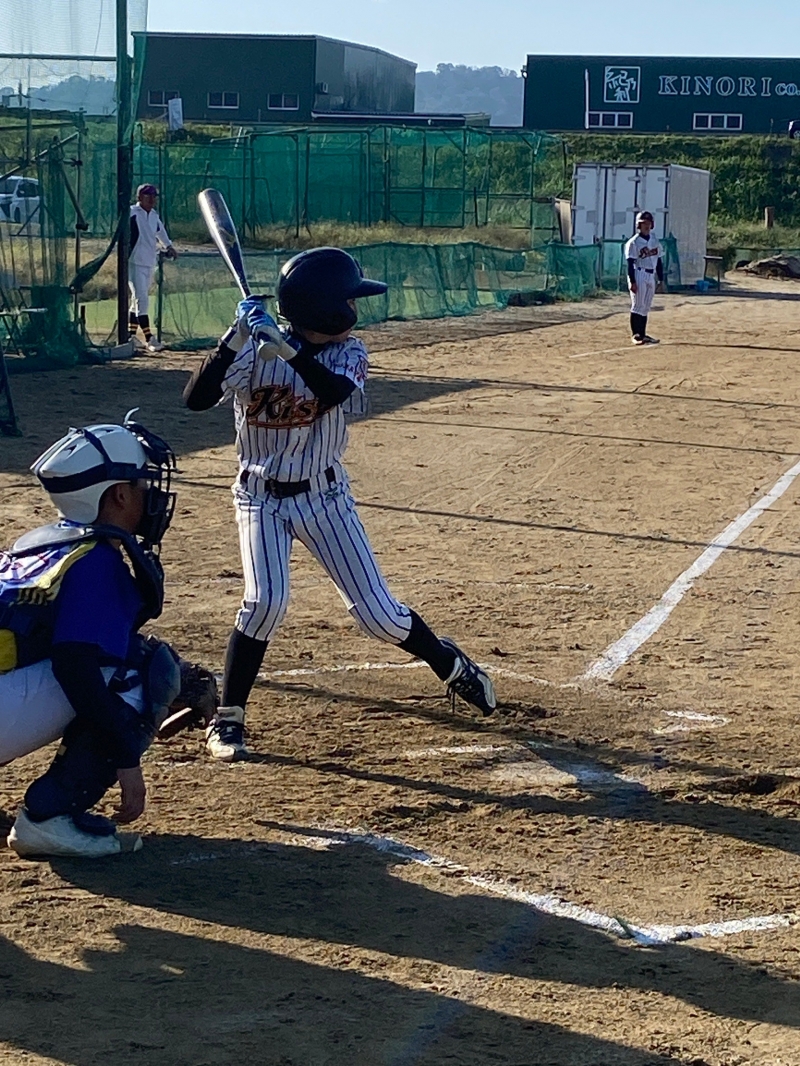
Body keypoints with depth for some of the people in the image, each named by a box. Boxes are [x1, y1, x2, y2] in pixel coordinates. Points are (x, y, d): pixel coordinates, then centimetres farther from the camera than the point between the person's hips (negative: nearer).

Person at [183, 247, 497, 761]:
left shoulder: (348, 352, -7)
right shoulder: (253, 351, -14)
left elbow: (333, 392, -29)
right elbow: (196, 398, -25)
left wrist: (286, 348, -41)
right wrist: (236, 337, -35)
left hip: (325, 496, 2)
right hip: (262, 497, -2)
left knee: (377, 611, 2)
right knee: (266, 600, -22)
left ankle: (452, 665, 30)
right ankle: (228, 717, -6)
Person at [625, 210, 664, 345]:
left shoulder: (654, 239, 12)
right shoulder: (634, 242, -7)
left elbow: (658, 260, 15)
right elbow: (630, 263, -11)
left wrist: (661, 278, 12)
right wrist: (632, 282, -18)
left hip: (651, 276, 6)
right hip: (639, 275, -6)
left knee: (646, 307, 9)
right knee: (638, 306, -7)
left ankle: (643, 334, 13)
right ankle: (635, 335, -5)